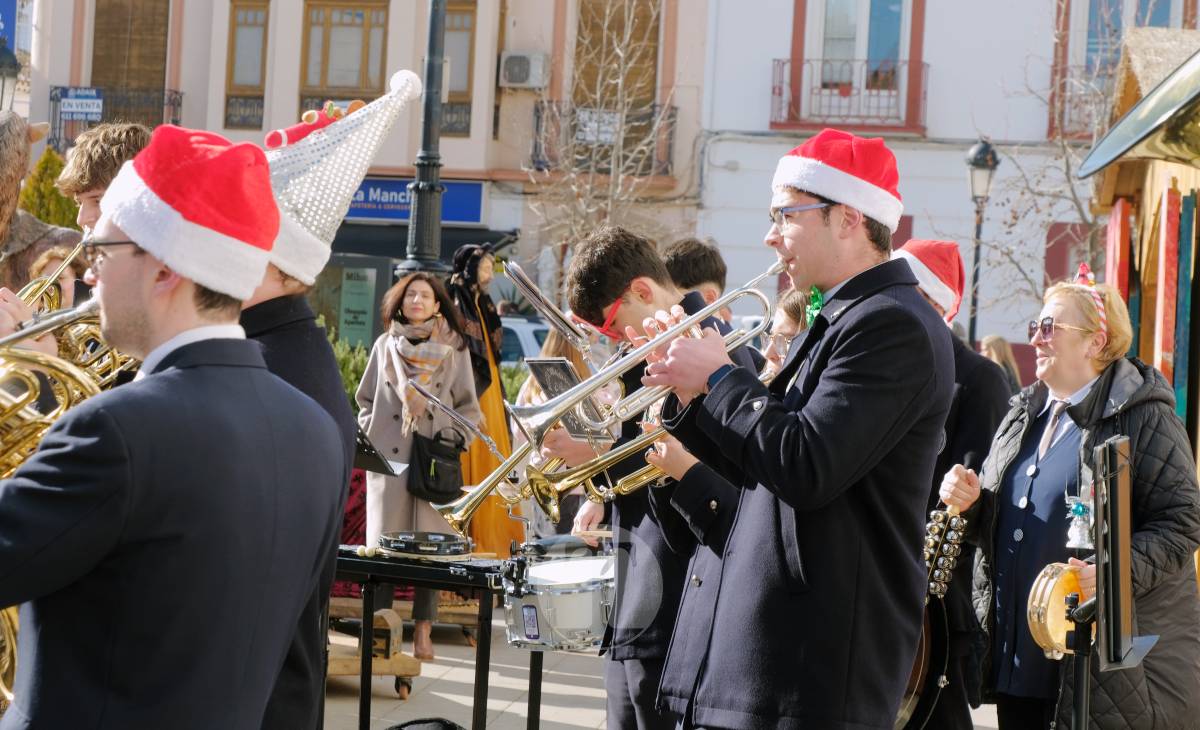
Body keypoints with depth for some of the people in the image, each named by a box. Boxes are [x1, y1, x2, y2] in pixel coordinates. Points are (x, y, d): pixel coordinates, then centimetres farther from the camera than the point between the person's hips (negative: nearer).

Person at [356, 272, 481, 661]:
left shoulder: (454, 348, 8)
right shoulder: (385, 345, 11)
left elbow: (468, 407, 10)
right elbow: (366, 399, 16)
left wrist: (454, 439, -4)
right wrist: (369, 436, 1)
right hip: (388, 457, 1)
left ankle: (423, 630, 2)